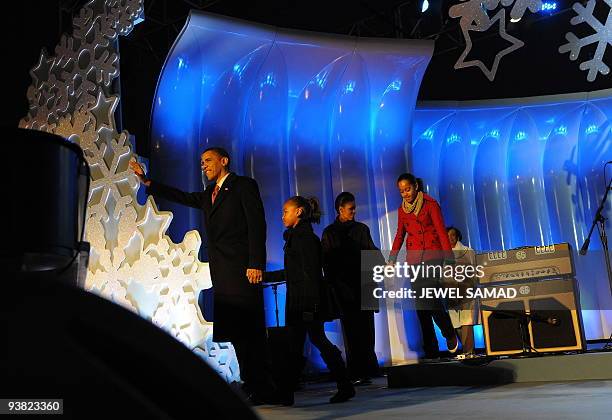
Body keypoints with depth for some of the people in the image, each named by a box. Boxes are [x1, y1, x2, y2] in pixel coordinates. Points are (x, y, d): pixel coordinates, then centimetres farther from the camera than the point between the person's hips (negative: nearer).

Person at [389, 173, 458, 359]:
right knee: (420, 302, 0)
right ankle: (431, 350, 4)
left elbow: (441, 231, -4)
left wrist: (449, 257, -10)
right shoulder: (402, 210, 13)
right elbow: (399, 235, 19)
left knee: (430, 293, -21)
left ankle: (450, 335, 2)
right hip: (413, 258, 5)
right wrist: (392, 259, 11)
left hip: (432, 254, -5)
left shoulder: (430, 204, -1)